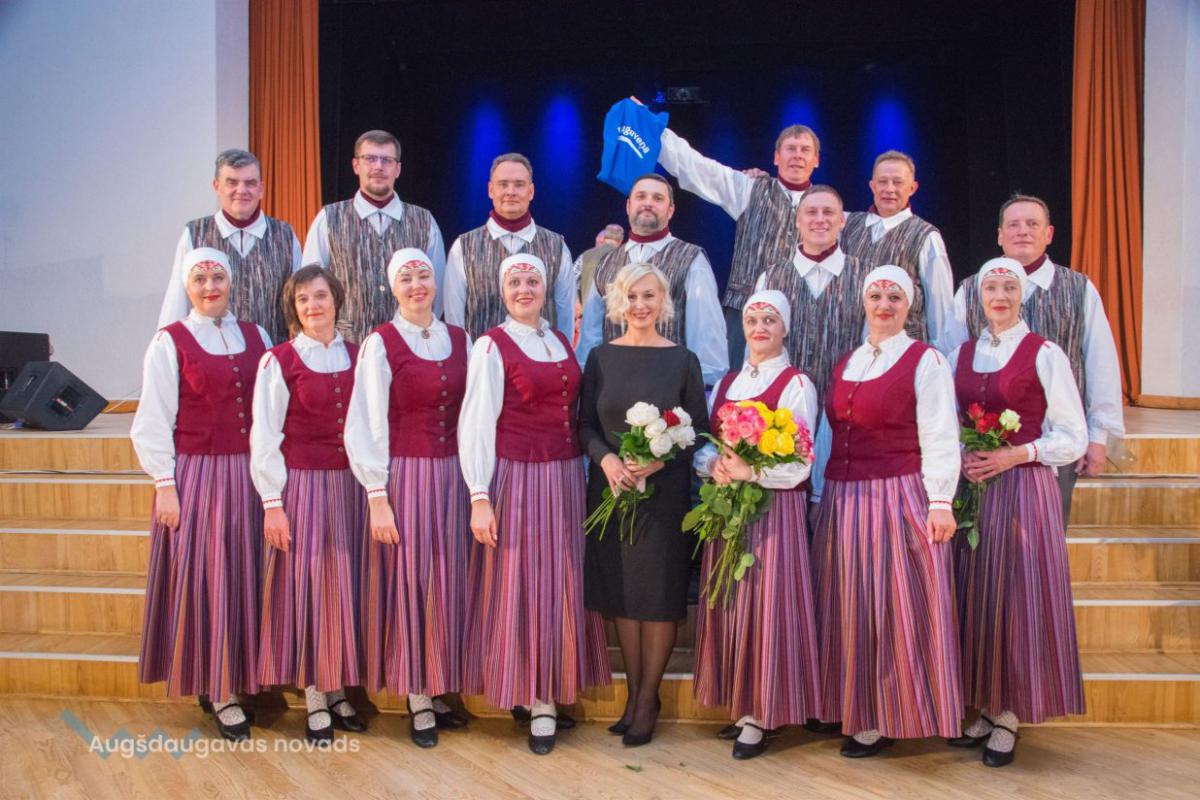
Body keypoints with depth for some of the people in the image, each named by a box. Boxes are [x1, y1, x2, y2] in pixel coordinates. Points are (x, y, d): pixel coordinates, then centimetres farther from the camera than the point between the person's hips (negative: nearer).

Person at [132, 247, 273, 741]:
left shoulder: (256, 337, 10)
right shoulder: (169, 343, -1)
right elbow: (154, 421, -3)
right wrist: (165, 485, -7)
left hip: (250, 476, 4)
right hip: (196, 475, -3)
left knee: (245, 576, 8)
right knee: (205, 578, 0)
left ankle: (238, 679, 20)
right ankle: (217, 691, 10)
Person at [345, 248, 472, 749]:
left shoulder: (460, 340, 8)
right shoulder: (380, 344, -4)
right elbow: (367, 425, -6)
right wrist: (378, 495, -10)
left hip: (451, 477, 4)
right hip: (403, 476, -4)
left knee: (447, 582, 9)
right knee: (409, 582, 2)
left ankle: (439, 691, 24)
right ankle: (418, 702, 14)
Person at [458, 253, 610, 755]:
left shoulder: (561, 342, 12)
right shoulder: (492, 346, -6)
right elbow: (476, 424, -10)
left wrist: (590, 467, 10)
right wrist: (480, 497, -15)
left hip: (565, 478, 6)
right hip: (516, 478, -6)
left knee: (560, 582, 10)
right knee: (518, 583, 1)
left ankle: (548, 693, 22)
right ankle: (527, 693, 16)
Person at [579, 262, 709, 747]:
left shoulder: (682, 360, -1)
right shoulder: (601, 357, 5)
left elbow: (698, 429, -1)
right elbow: (586, 424, 5)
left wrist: (655, 461, -16)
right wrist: (606, 458, -15)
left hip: (664, 490, -2)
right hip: (610, 486, 2)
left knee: (659, 592, 3)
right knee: (620, 590, 9)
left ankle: (648, 700, 18)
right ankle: (633, 693, 24)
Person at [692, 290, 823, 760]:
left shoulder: (796, 385, -5)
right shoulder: (725, 383, 13)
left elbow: (799, 463, -13)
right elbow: (703, 444, 10)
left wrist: (749, 471, -25)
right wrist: (714, 465, -12)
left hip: (774, 508, -6)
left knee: (764, 604, -3)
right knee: (728, 604, 8)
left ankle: (760, 717, 8)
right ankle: (741, 704, 20)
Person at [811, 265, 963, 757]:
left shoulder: (926, 361, -3)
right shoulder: (844, 364, 15)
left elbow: (939, 439, -8)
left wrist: (940, 502, -15)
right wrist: (820, 496, 12)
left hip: (898, 499, -6)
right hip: (842, 503, 6)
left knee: (893, 609, 0)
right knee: (848, 608, 11)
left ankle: (887, 717, 12)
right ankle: (851, 709, 24)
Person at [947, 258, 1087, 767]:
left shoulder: (1044, 354, -2)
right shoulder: (960, 355, 12)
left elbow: (1073, 437, -4)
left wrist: (1015, 455, -15)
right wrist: (961, 457, -5)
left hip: (1024, 487, -4)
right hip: (970, 488, 4)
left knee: (1018, 597, -1)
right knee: (974, 595, 6)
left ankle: (1009, 715, 10)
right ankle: (985, 705, 18)